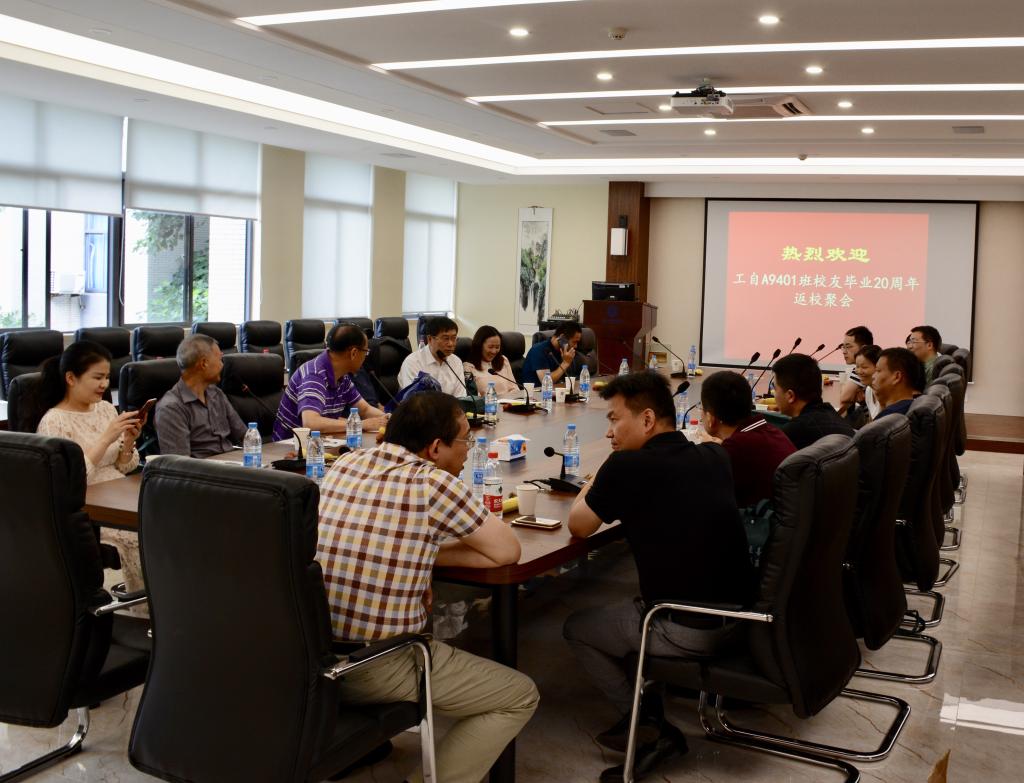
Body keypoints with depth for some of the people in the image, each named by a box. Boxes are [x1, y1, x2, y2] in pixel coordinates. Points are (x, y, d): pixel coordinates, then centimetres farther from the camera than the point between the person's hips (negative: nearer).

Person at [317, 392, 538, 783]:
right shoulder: (434, 483, -14)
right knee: (521, 696, 10)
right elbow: (508, 551, -6)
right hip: (380, 670, -7)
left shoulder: (345, 465, 4)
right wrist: (432, 555, 4)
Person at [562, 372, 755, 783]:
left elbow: (577, 526, 1)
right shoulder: (714, 456, 5)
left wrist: (593, 487, 18)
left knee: (576, 628, 18)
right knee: (635, 607, 33)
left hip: (687, 631, -7)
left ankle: (650, 726, 14)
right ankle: (649, 720, 31)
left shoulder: (626, 467, -15)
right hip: (739, 612, 7)